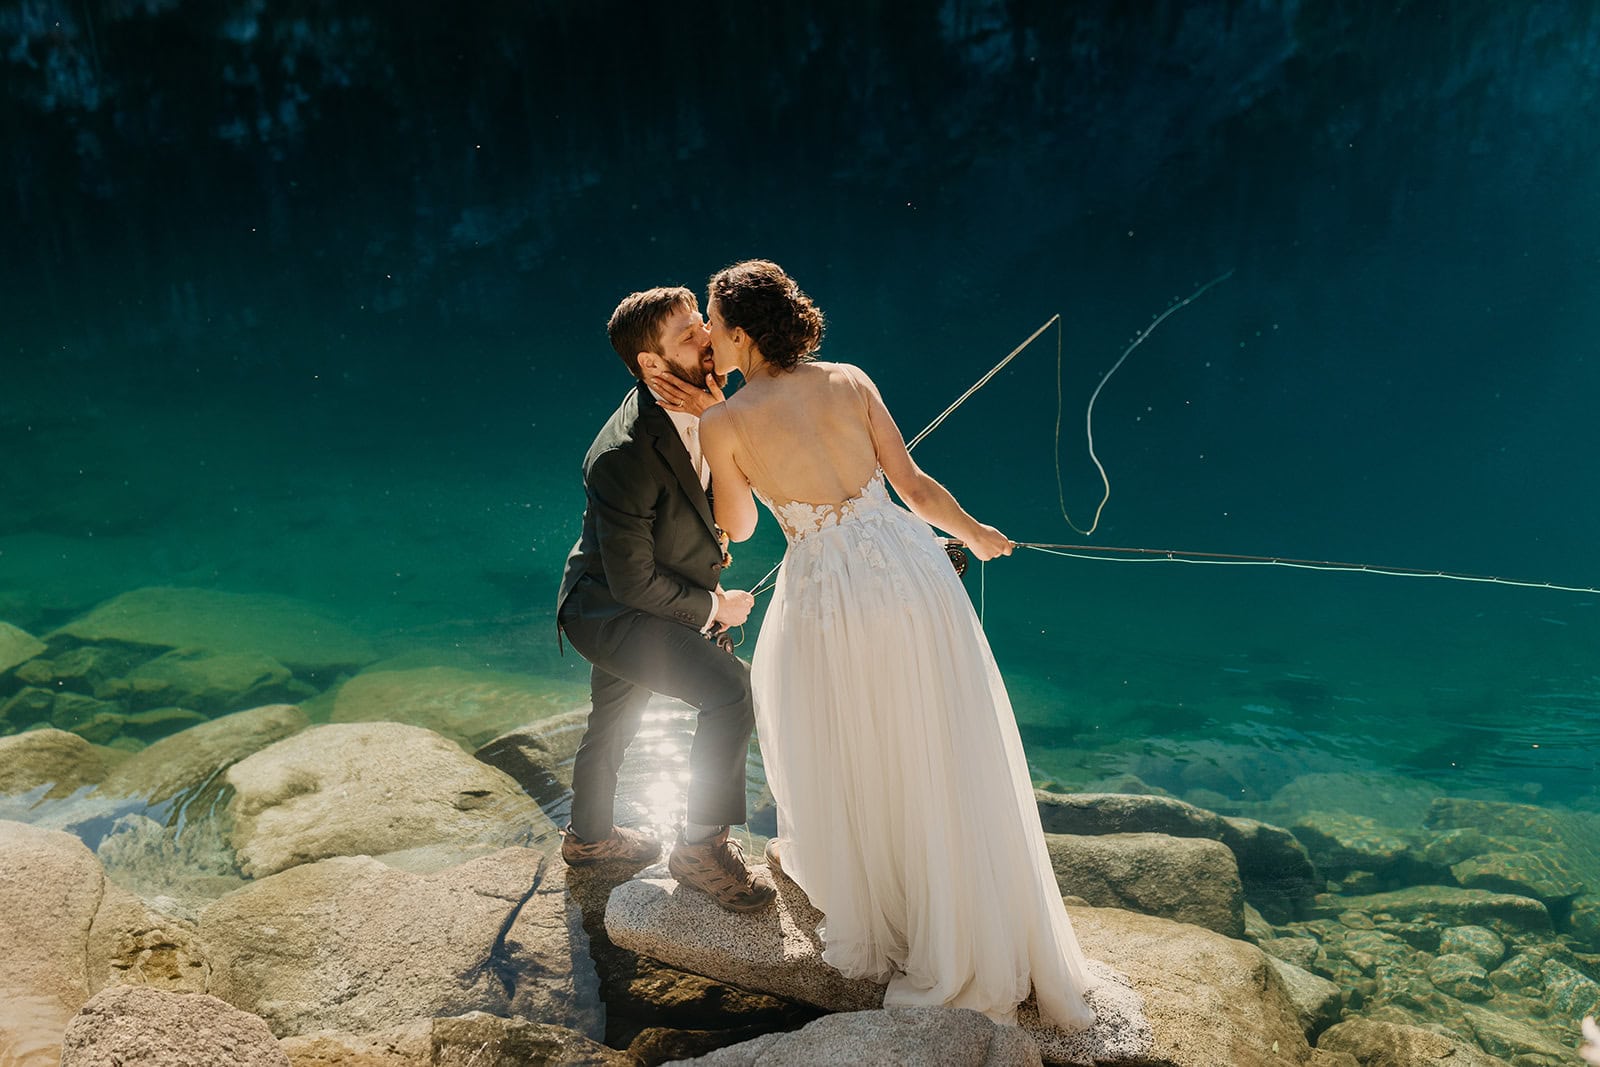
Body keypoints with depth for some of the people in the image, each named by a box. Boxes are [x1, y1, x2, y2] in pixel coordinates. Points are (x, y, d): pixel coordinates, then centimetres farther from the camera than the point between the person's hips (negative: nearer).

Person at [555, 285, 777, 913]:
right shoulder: (623, 457, -35)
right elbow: (634, 582, -27)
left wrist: (710, 541, 1)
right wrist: (713, 606, -15)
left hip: (641, 600, 9)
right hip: (609, 609, -8)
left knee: (614, 721, 28)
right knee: (731, 687, -24)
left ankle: (588, 835, 54)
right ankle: (702, 847, -6)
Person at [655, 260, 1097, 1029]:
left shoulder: (723, 423, -6)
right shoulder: (851, 381, 2)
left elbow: (737, 527, 9)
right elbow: (914, 486, 5)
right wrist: (976, 534, 23)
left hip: (829, 593, -3)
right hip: (911, 571, 3)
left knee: (849, 758, 24)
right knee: (945, 764, 17)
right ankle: (981, 937, 34)